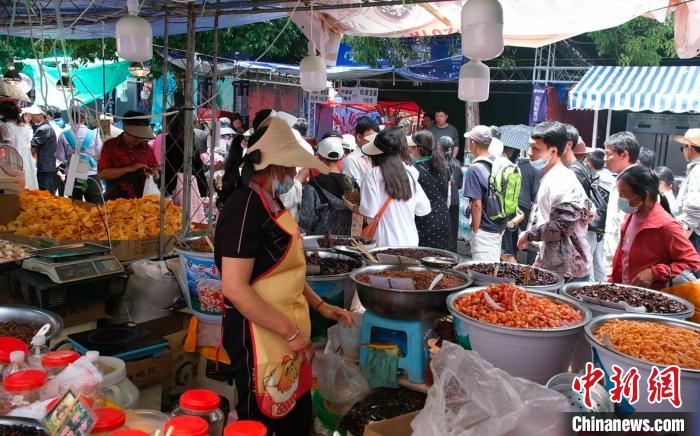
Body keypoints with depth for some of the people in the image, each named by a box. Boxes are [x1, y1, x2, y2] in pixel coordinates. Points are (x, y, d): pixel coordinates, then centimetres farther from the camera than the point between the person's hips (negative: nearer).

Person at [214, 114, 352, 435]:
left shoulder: (269, 202, 10)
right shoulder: (246, 206, -21)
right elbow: (235, 288, -26)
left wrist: (320, 306, 12)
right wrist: (291, 332, -21)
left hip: (285, 334, 9)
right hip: (259, 336, -9)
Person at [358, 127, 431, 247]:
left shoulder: (373, 174, -8)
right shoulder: (409, 174, 5)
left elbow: (369, 212, -13)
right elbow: (424, 209, 7)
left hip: (385, 243, -4)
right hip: (410, 242, 5)